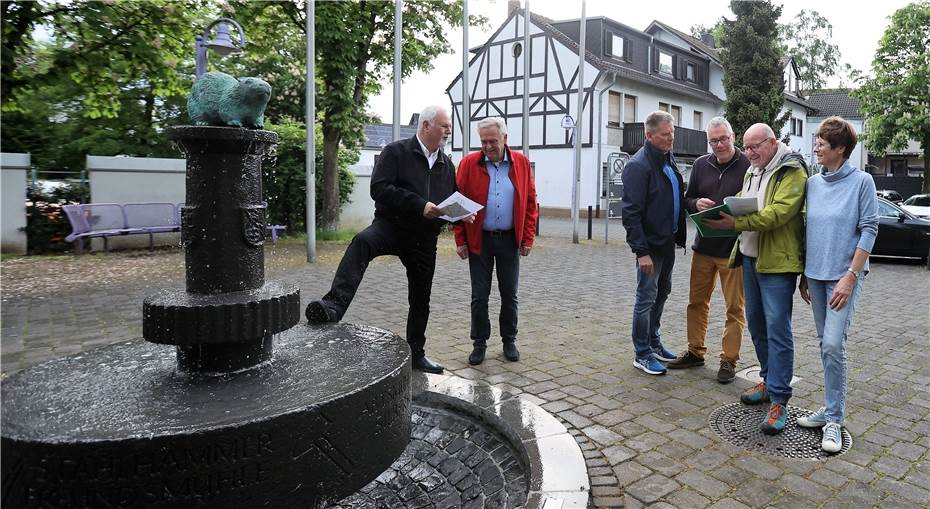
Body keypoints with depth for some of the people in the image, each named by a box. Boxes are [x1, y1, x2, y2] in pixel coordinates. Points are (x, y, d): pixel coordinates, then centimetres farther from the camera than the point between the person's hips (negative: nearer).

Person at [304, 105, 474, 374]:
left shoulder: (446, 164, 14)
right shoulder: (396, 151, -5)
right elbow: (379, 188, -17)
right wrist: (419, 205, -24)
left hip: (425, 239, 5)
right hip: (391, 226, -5)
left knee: (421, 299, 11)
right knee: (362, 241, -38)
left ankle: (416, 353, 28)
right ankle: (334, 306, -49)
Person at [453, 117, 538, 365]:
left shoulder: (521, 163, 1)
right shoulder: (469, 163, -3)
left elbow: (530, 203, 4)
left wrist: (528, 239, -1)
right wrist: (460, 240, -7)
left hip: (510, 240, 1)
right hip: (479, 240, -1)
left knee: (509, 294, 10)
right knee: (479, 296, 6)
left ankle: (509, 341, 26)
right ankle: (479, 343, 20)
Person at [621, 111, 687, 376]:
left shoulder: (669, 159, 12)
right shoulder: (638, 165, -16)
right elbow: (631, 213, -21)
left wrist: (679, 235, 14)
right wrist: (641, 251, -23)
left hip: (668, 242, 9)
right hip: (650, 245, -9)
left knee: (661, 293, 18)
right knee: (646, 298, 0)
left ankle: (653, 342, 33)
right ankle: (642, 354, 12)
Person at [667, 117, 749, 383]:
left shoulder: (748, 166, -8)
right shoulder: (700, 165, 7)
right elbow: (687, 200, 14)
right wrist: (697, 203, -9)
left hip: (734, 249, -5)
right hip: (703, 247, 5)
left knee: (734, 307, 6)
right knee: (697, 301, 13)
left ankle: (729, 359, 19)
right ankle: (695, 351, 28)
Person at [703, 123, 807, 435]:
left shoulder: (792, 172, -10)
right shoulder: (753, 171, 17)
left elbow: (779, 212, -22)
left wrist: (736, 223, -30)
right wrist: (726, 213, -1)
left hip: (777, 261, -8)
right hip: (750, 257, 9)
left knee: (777, 329, -7)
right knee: (756, 323, 15)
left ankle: (779, 400, -2)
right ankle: (769, 380, 29)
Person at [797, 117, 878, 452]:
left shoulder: (861, 181, -6)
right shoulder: (813, 183, 9)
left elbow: (869, 230, -9)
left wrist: (850, 277, -15)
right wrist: (804, 274, 14)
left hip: (844, 275, -6)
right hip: (816, 274, 6)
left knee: (833, 344, -11)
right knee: (825, 344, 11)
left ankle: (833, 419, 0)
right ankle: (831, 409, 22)